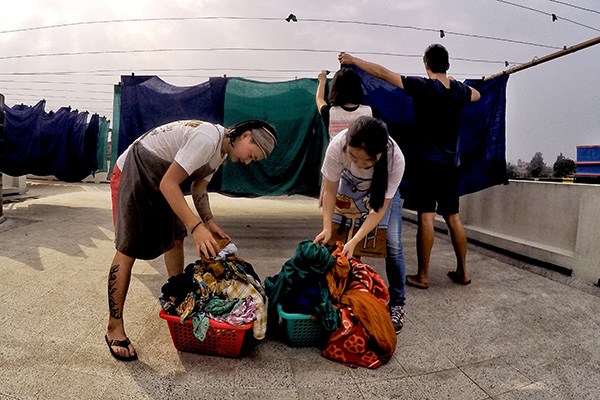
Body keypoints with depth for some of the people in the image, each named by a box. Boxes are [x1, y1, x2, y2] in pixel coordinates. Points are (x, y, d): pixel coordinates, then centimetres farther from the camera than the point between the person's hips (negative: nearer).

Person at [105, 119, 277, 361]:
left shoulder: (221, 150, 2)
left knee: (175, 239, 11)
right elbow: (168, 184, -30)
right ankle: (114, 329, 0)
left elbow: (198, 186, 10)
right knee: (128, 250, -9)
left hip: (157, 180, 10)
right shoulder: (207, 139, -29)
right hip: (133, 175, -9)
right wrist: (196, 227, -34)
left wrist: (209, 222, -3)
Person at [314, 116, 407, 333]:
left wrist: (354, 241, -36)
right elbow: (330, 190, -22)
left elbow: (380, 209, -30)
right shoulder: (337, 145, -38)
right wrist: (327, 228, -31)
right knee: (334, 240, -7)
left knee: (393, 246, -8)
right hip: (349, 185, 2)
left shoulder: (395, 159, -40)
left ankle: (397, 304, 11)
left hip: (384, 191, -1)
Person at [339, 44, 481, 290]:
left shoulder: (423, 86, -10)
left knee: (426, 216, -5)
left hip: (427, 161, -6)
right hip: (450, 163, 6)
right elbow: (477, 95, 32)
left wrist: (353, 60, 0)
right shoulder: (459, 90, 7)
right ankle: (462, 272, 18)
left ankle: (422, 276, 0)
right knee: (453, 216, 11)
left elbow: (383, 73, -8)